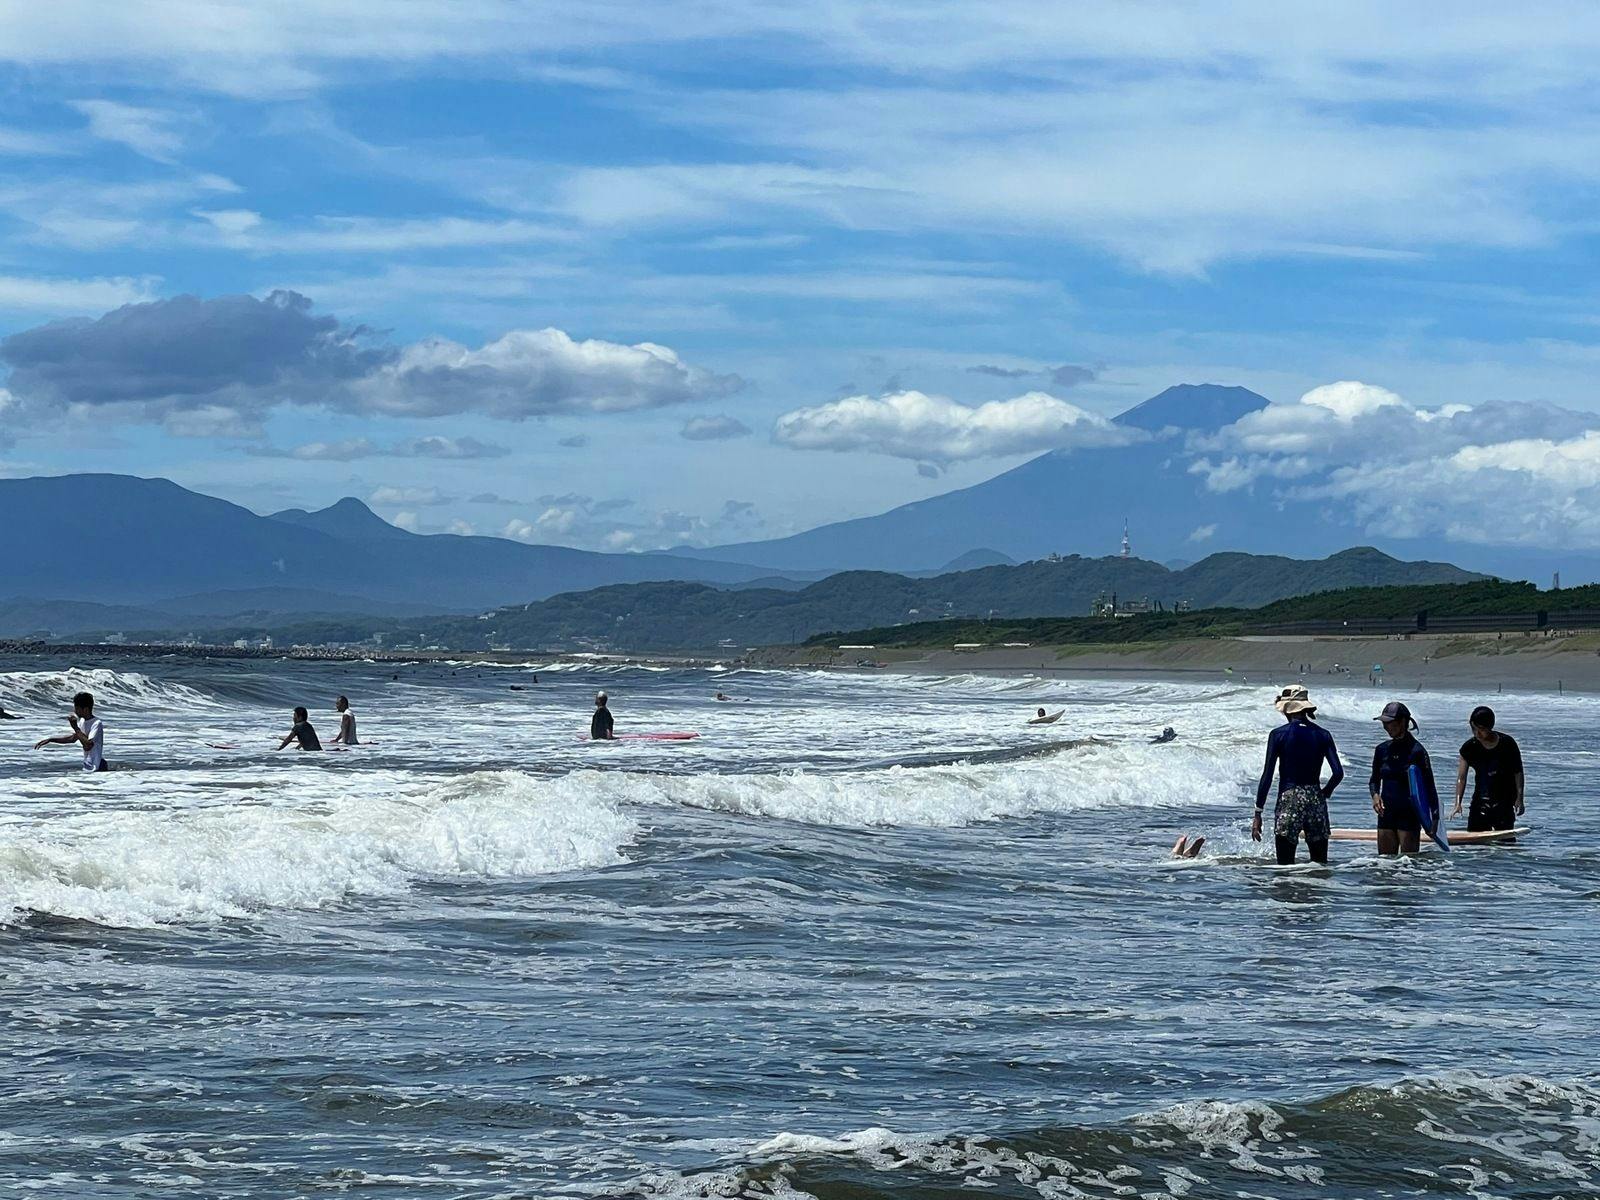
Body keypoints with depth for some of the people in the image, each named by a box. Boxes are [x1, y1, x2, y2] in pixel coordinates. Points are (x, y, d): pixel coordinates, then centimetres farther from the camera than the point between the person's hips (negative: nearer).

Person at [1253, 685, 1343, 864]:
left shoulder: (1278, 735, -3)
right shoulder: (1323, 735, 5)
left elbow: (1267, 775, -5)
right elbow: (1338, 773, -1)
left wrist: (1258, 813, -2)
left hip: (1289, 801, -3)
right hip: (1316, 802, 3)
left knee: (1285, 867, -3)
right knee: (1320, 865, 9)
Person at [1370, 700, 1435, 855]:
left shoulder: (1416, 751, -9)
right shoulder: (1382, 749, 7)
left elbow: (1429, 785, -6)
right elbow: (1374, 780, 19)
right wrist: (1375, 795, -3)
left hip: (1409, 813, -6)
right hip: (1386, 812, 6)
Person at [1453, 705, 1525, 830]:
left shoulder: (1507, 744, -8)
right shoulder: (1469, 748, -5)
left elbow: (1518, 772, 0)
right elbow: (1461, 777, -6)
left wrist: (1519, 798, -6)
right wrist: (1458, 803, -17)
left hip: (1505, 802, -2)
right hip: (1480, 800, 2)